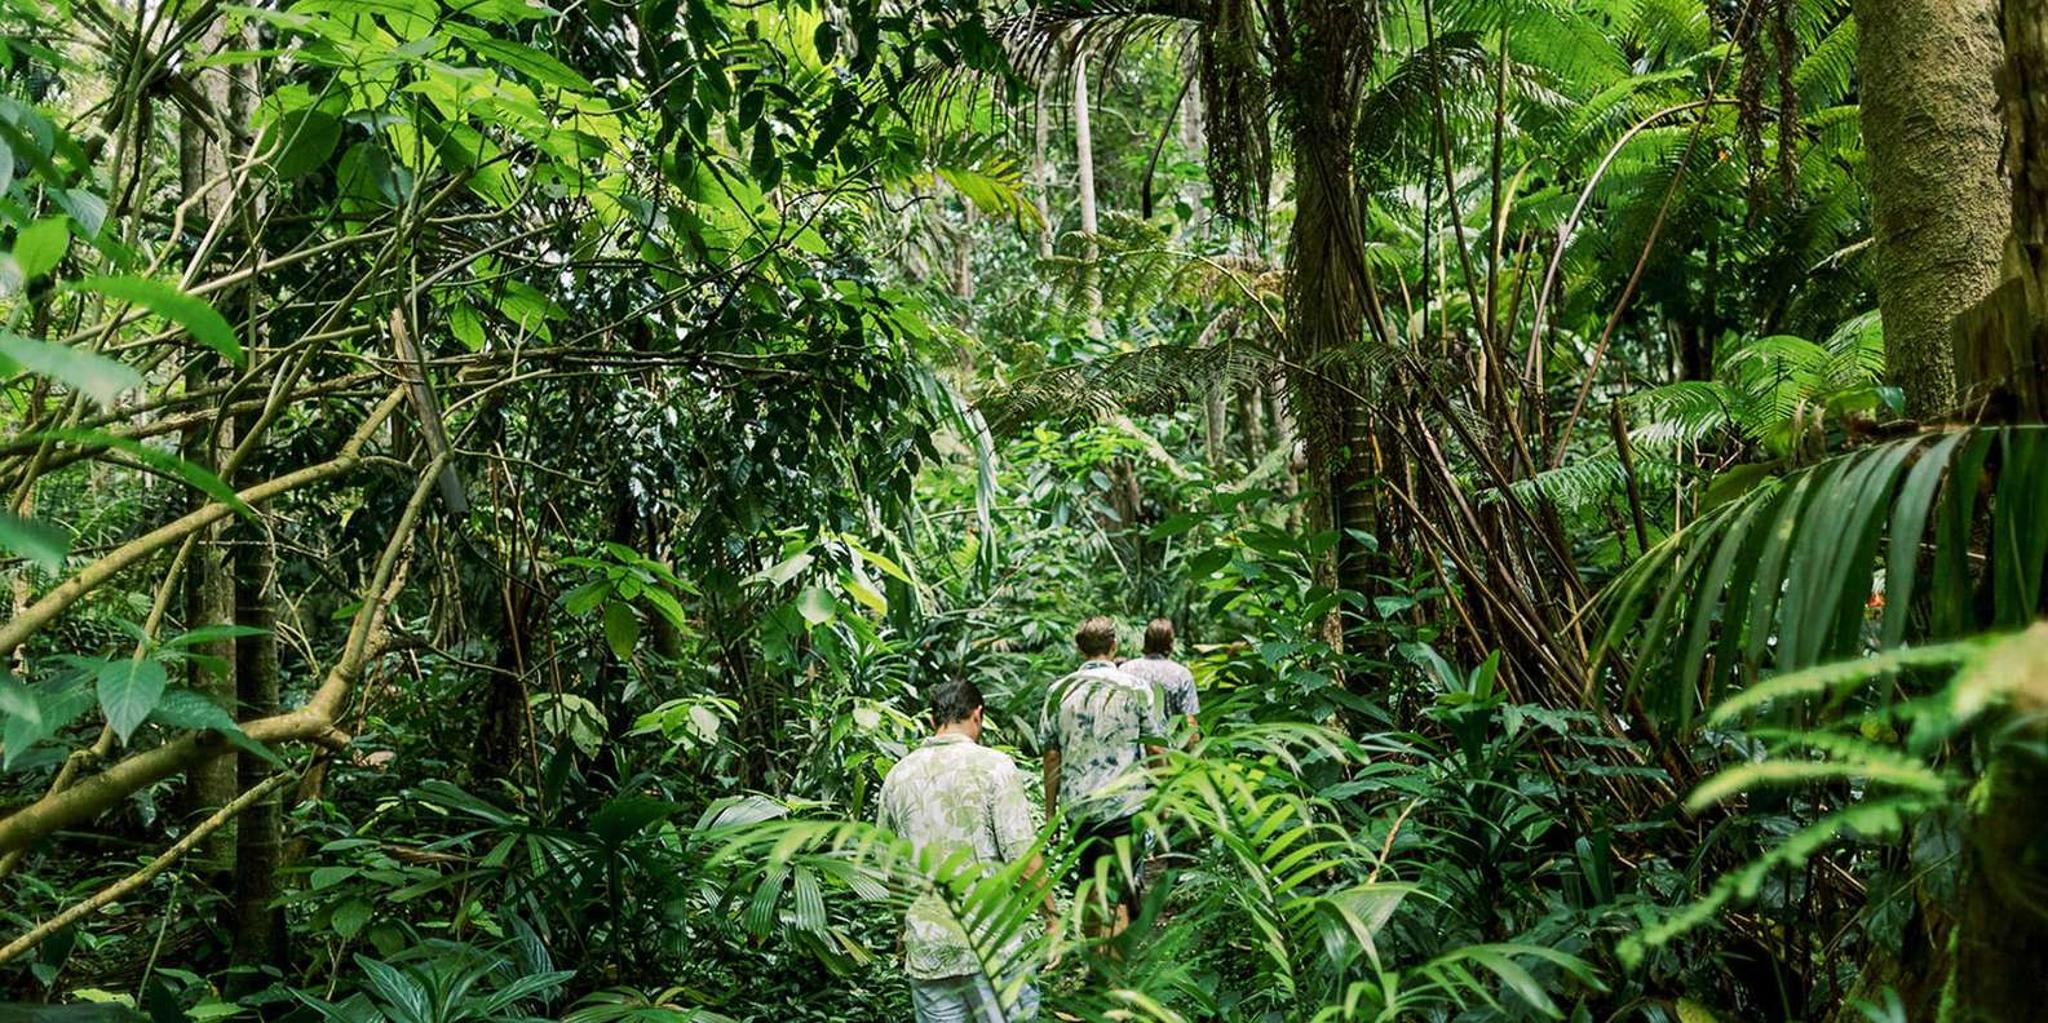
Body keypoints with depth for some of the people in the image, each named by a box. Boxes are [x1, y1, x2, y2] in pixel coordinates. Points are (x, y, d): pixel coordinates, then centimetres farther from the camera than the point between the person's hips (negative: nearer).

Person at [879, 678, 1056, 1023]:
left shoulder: (897, 775, 7)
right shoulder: (993, 766, -8)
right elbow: (1023, 857, -13)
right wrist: (1053, 916, -1)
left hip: (926, 947, 4)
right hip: (991, 942, -4)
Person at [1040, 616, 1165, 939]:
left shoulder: (1060, 691, 2)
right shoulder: (1137, 689, -5)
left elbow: (1051, 756, 4)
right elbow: (1154, 749, -3)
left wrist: (1050, 809, 12)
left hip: (1078, 806, 3)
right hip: (1126, 804, -3)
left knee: (1091, 881, 19)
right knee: (1118, 893, 2)